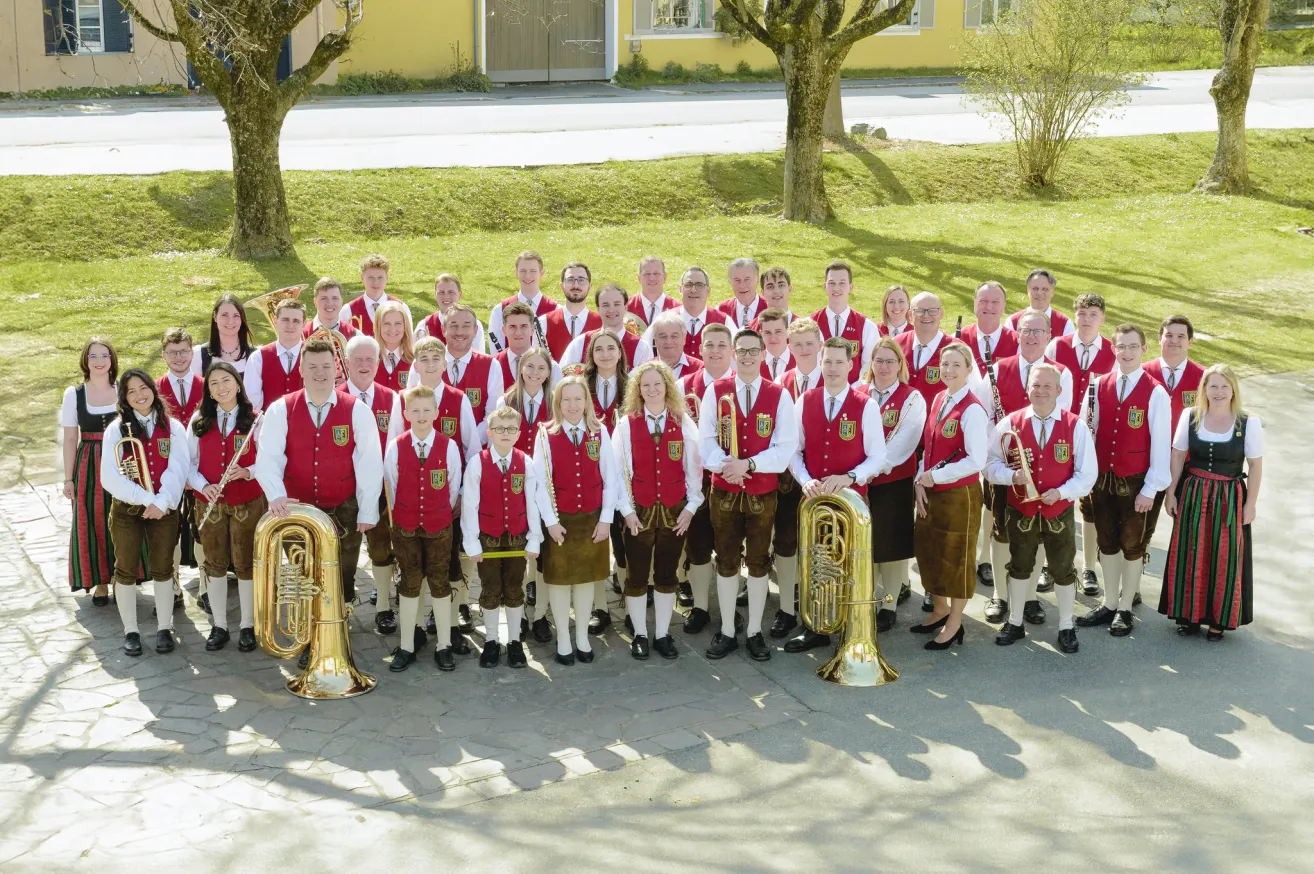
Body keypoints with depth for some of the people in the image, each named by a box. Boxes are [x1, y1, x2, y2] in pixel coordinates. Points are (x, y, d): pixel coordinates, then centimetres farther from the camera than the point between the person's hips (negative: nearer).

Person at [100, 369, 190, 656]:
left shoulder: (173, 428, 1)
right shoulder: (116, 429, -3)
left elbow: (178, 470, -8)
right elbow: (109, 477, -12)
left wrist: (162, 502, -22)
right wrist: (147, 499, -19)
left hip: (164, 510, 1)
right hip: (126, 510, -1)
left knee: (163, 569, 7)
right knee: (126, 570, 4)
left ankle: (165, 628, 18)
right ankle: (130, 631, 15)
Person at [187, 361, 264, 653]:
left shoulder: (255, 420, -4)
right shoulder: (199, 421, 4)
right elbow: (189, 462, 4)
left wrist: (247, 472, -22)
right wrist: (203, 485, -14)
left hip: (247, 504, -2)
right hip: (209, 504, 2)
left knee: (246, 563, 4)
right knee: (215, 563, 9)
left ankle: (247, 626, 17)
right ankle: (219, 626, 22)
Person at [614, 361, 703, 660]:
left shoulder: (684, 423, 2)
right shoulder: (626, 424, -2)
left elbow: (694, 467, 3)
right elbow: (618, 470, -3)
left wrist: (691, 507, -3)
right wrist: (627, 510, -9)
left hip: (675, 511, 1)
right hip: (639, 512, -1)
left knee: (667, 574, 9)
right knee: (636, 576, 5)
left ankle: (662, 635, 20)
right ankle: (640, 635, 19)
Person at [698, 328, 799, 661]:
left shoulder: (779, 395, -2)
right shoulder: (715, 391, 0)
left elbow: (786, 447, -8)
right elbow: (706, 440, -5)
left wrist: (749, 464, -21)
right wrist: (723, 465, -25)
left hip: (762, 493, 0)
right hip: (724, 492, 0)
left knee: (758, 562, 7)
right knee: (726, 561, 8)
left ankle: (755, 632, 19)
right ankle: (727, 632, 19)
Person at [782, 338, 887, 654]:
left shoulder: (866, 406, -5)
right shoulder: (805, 402, 3)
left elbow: (877, 457, -5)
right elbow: (794, 450, 5)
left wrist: (848, 478, -20)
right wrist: (805, 480, -13)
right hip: (813, 497, 3)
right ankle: (815, 629, 22)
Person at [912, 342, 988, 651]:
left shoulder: (972, 410, -18)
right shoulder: (938, 400, 6)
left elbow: (976, 461, -22)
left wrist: (935, 476, -17)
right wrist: (920, 482, -2)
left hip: (960, 494, -7)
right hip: (931, 493, 7)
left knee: (956, 556, 7)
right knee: (927, 550, 17)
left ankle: (954, 623, 22)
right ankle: (940, 609, 38)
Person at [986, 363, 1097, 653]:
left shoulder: (1075, 426, -7)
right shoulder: (1010, 423, -5)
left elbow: (1087, 473, -4)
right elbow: (991, 463, -1)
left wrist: (1062, 491, -19)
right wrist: (1011, 475, -21)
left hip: (1059, 512, -1)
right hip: (1020, 512, 1)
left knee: (1063, 570, 10)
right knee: (1020, 566, 16)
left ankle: (1066, 627, 27)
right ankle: (1015, 622, 32)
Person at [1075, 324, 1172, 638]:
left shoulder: (1155, 393, -11)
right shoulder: (1098, 386, 0)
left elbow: (1160, 444, -10)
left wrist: (1151, 489, -11)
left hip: (1137, 483, -3)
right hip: (1103, 479, 3)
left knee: (1133, 546, 10)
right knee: (1107, 543, 14)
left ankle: (1125, 609, 23)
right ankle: (1109, 604, 28)